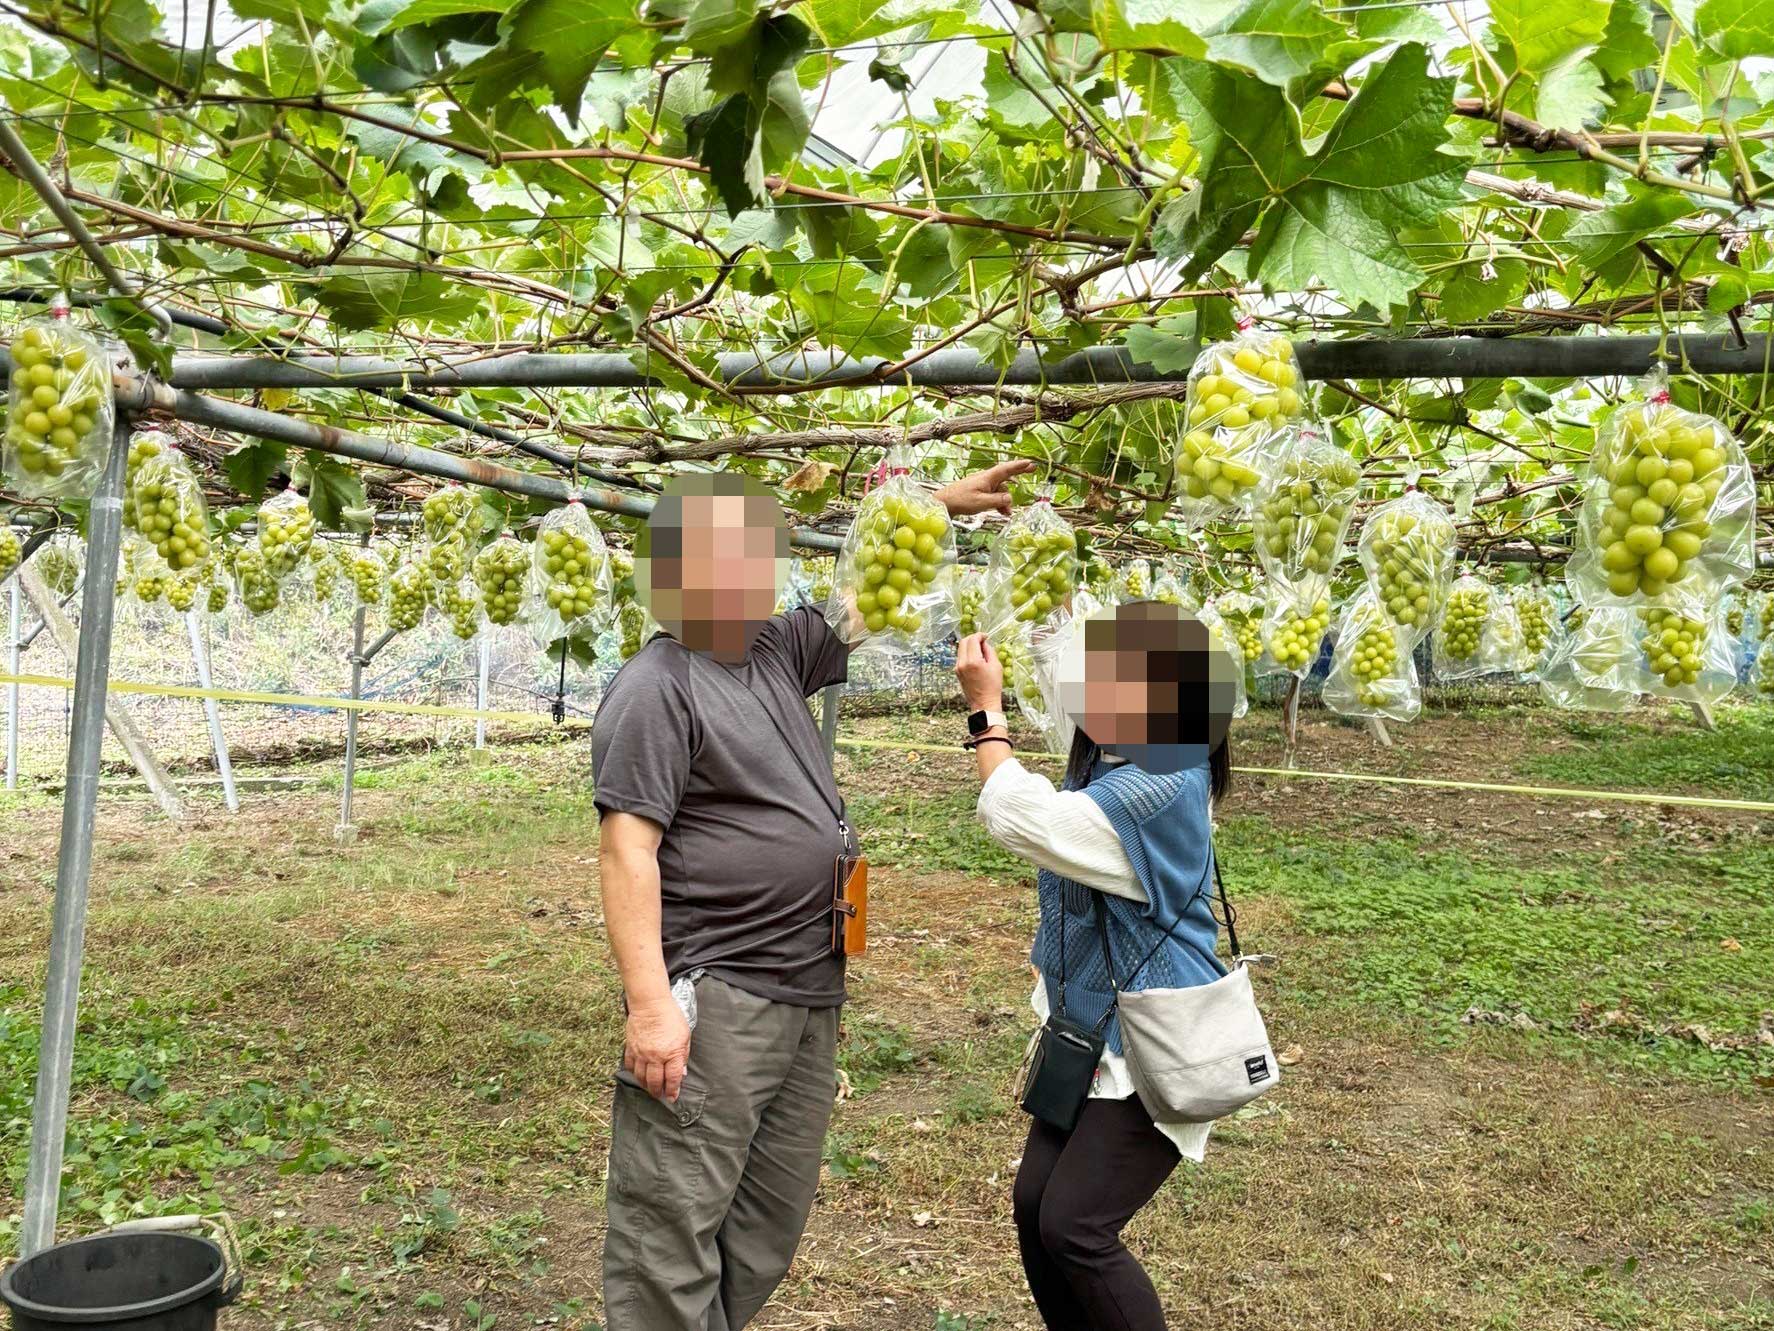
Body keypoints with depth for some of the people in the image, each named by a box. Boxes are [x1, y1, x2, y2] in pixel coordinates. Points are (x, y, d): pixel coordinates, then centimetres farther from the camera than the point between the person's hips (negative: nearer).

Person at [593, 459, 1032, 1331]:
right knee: (671, 1237, -4)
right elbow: (627, 849, -16)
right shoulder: (656, 686, -10)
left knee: (764, 1237, 15)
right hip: (712, 998, -8)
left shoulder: (774, 652, 13)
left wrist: (940, 507, 22)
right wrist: (651, 1002, -23)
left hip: (809, 995, 8)